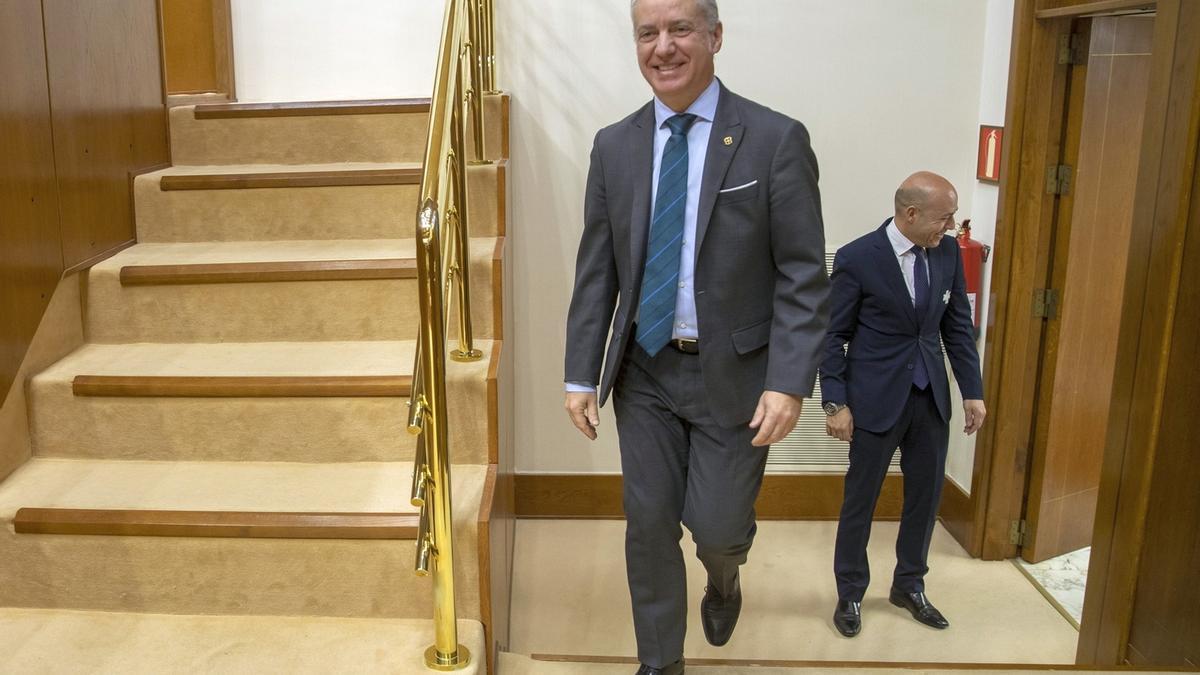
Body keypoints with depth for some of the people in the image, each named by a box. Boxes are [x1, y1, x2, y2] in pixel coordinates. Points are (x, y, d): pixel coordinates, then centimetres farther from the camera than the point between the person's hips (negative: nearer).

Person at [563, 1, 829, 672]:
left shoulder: (777, 139, -8)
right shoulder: (614, 145, 3)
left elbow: (804, 276, -9)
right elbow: (596, 272, 5)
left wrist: (789, 383, -17)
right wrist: (581, 374, 1)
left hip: (735, 374, -3)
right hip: (645, 372, 3)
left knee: (716, 526, 2)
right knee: (650, 524, 9)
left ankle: (724, 576, 41)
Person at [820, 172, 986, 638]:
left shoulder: (948, 252, 1)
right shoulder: (857, 258, -13)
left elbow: (958, 325, 9)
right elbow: (832, 335, -9)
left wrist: (972, 390, 6)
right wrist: (835, 403, -12)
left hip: (931, 397, 5)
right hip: (877, 400, -5)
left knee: (926, 496, 14)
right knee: (860, 500, 7)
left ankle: (909, 586, 34)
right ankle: (850, 594, 25)